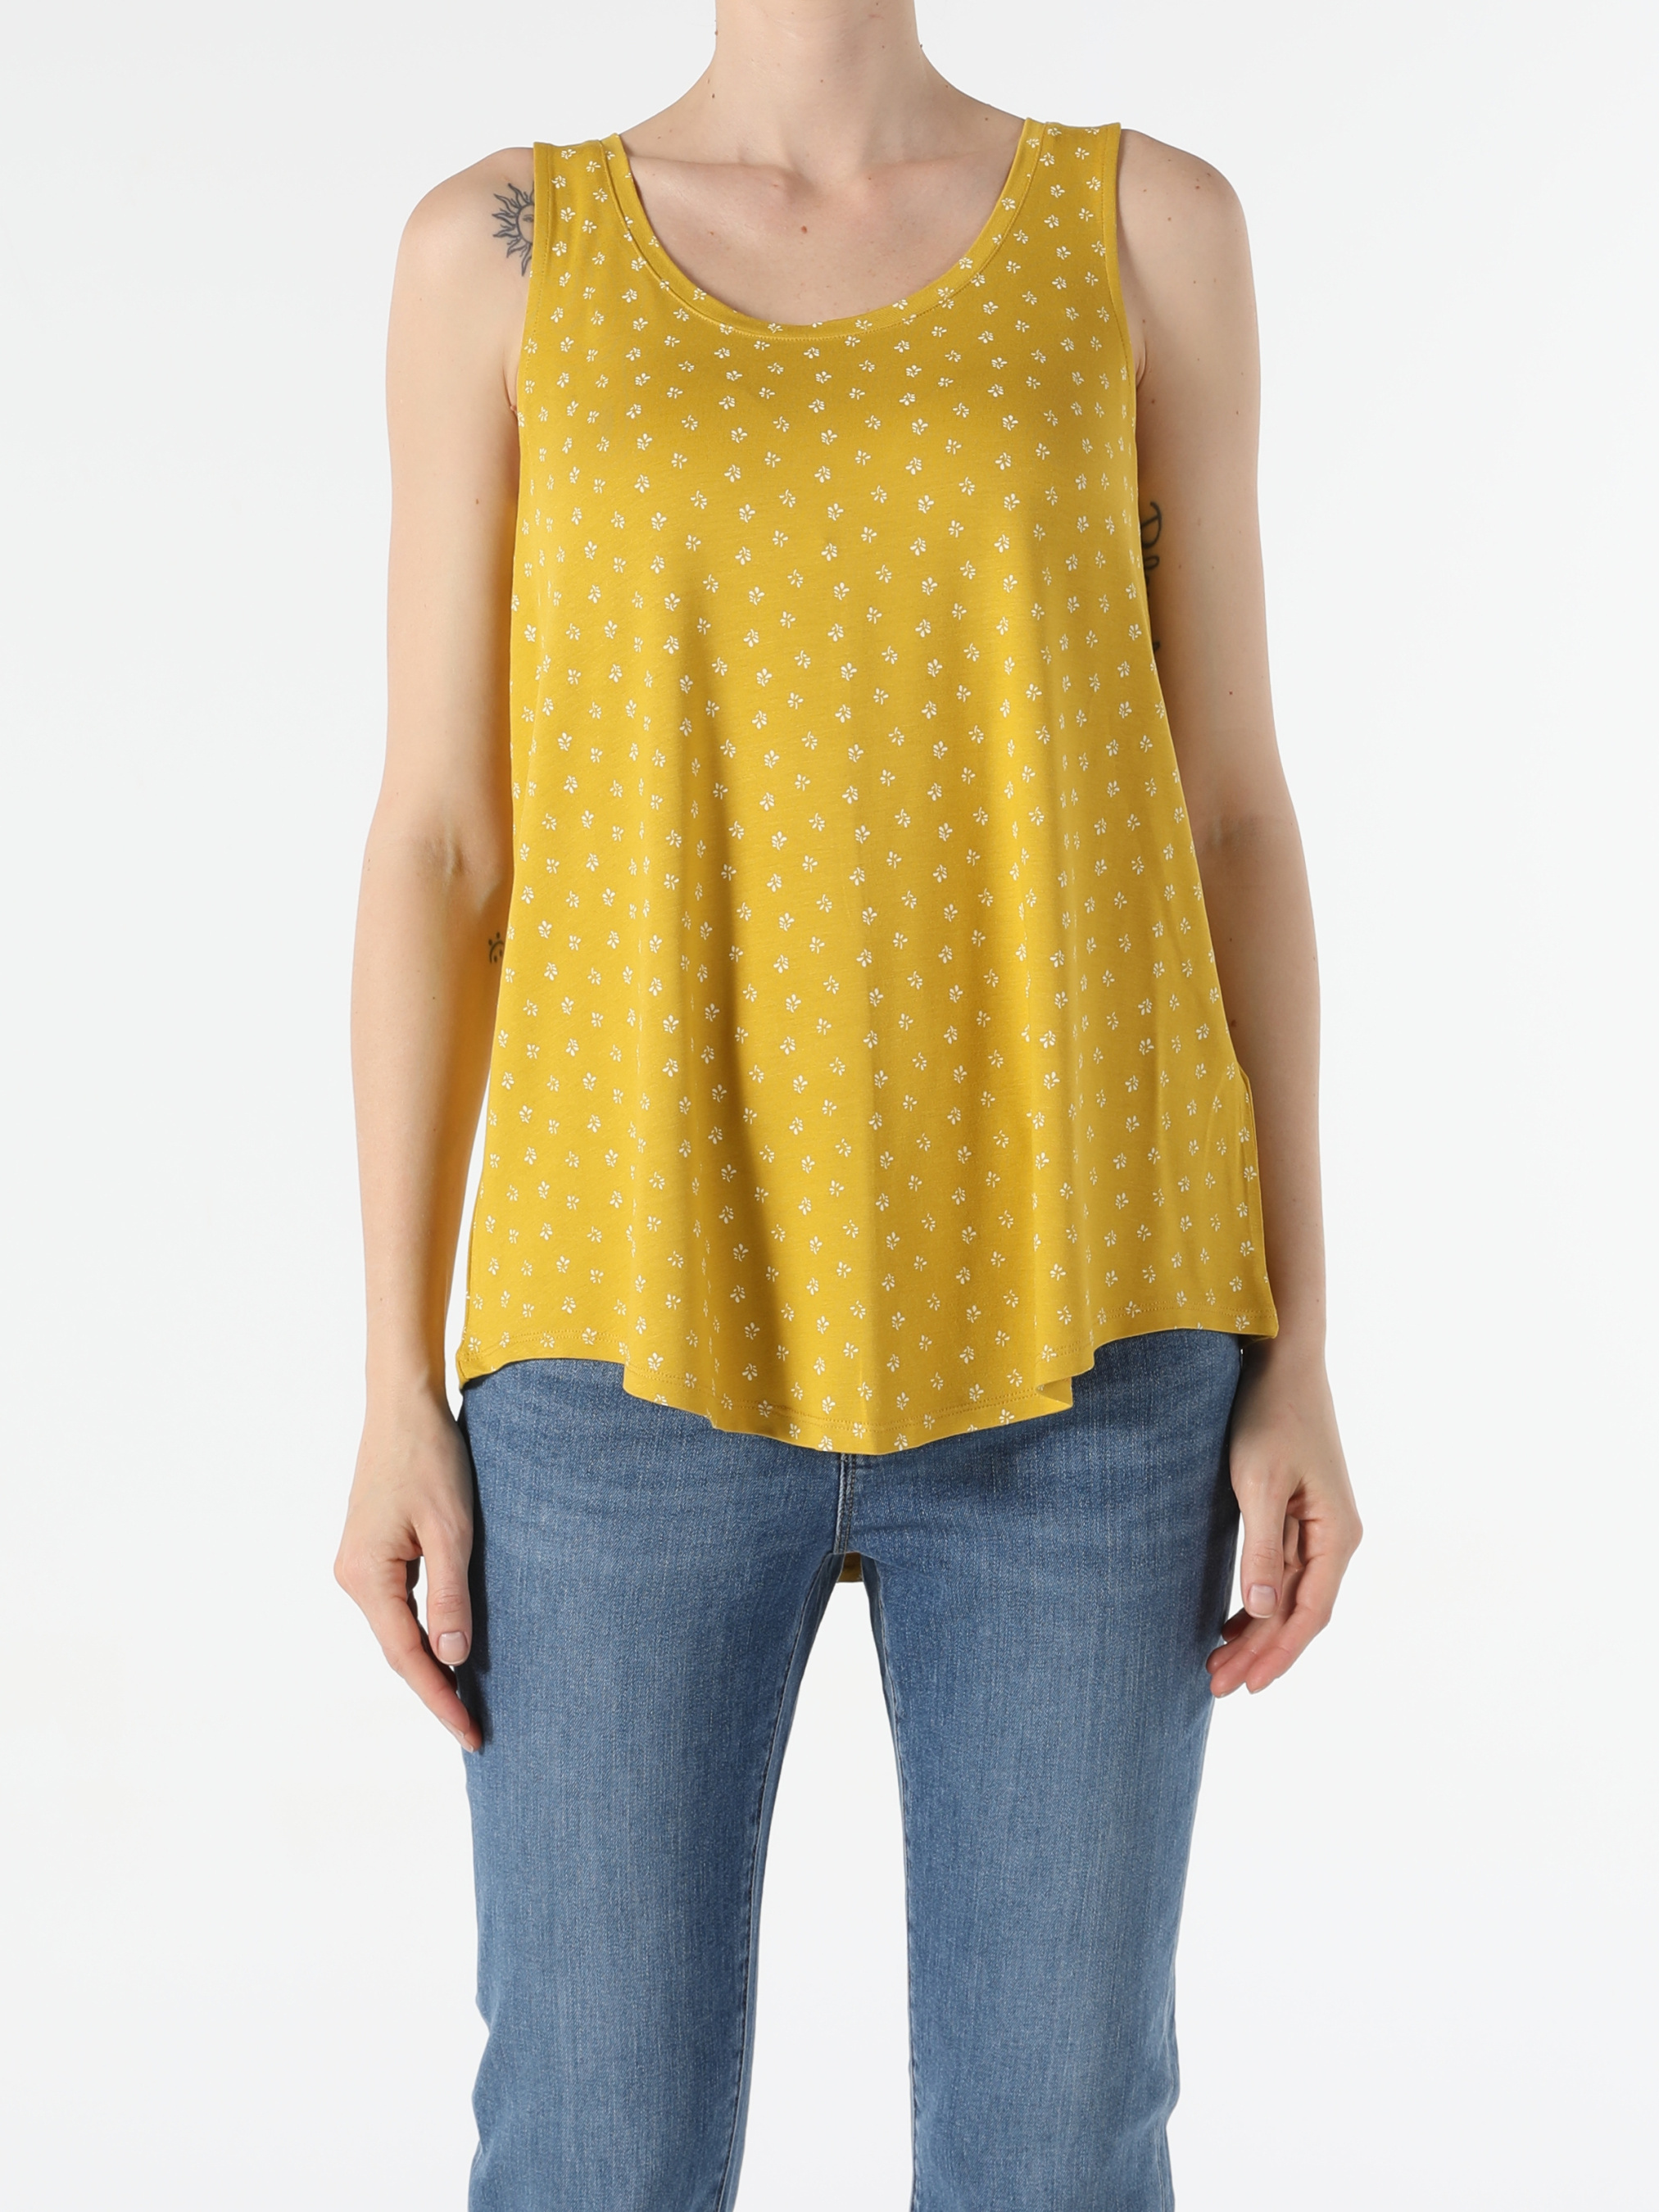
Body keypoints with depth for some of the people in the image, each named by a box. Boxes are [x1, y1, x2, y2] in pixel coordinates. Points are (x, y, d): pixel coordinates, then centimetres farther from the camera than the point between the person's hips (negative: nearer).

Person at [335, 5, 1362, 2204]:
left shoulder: (1149, 226, 8)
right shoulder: (502, 249, 7)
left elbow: (1228, 818, 6)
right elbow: (437, 852, 4)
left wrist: (1297, 1353, 0)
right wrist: (398, 1391, -1)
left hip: (1074, 1325, 1)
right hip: (654, 1325, 0)